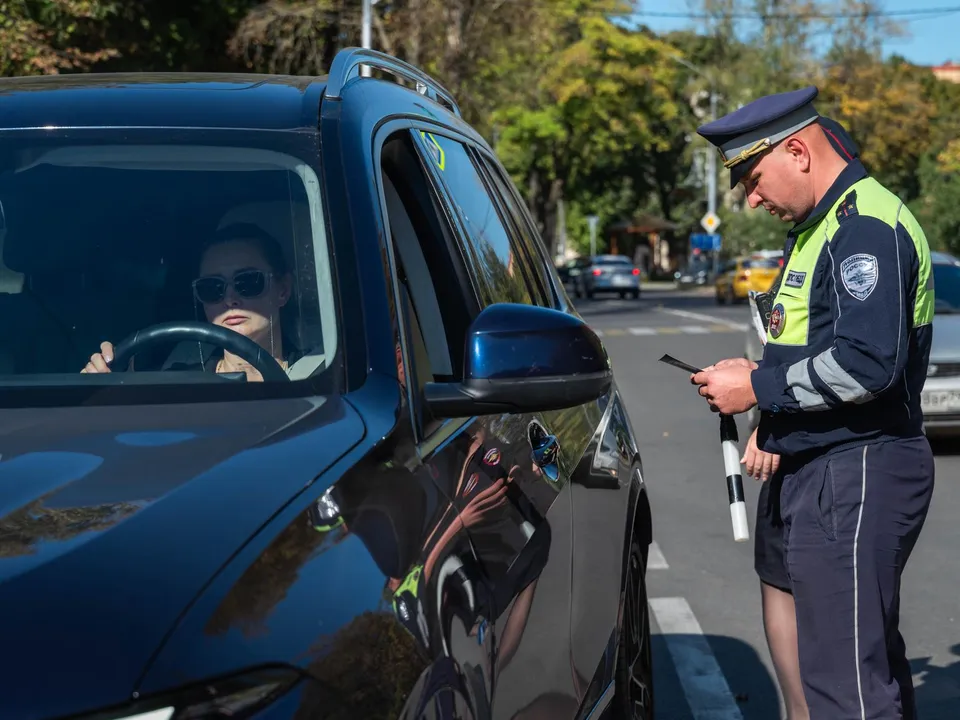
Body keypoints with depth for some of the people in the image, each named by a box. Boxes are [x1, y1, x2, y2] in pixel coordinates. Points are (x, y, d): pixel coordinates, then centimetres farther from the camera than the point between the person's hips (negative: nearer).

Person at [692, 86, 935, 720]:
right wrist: (773, 400, 9)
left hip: (856, 480, -11)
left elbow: (867, 362, -27)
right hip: (829, 471, 11)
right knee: (875, 662, 19)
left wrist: (759, 388, -16)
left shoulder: (865, 227, -16)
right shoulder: (824, 227, 18)